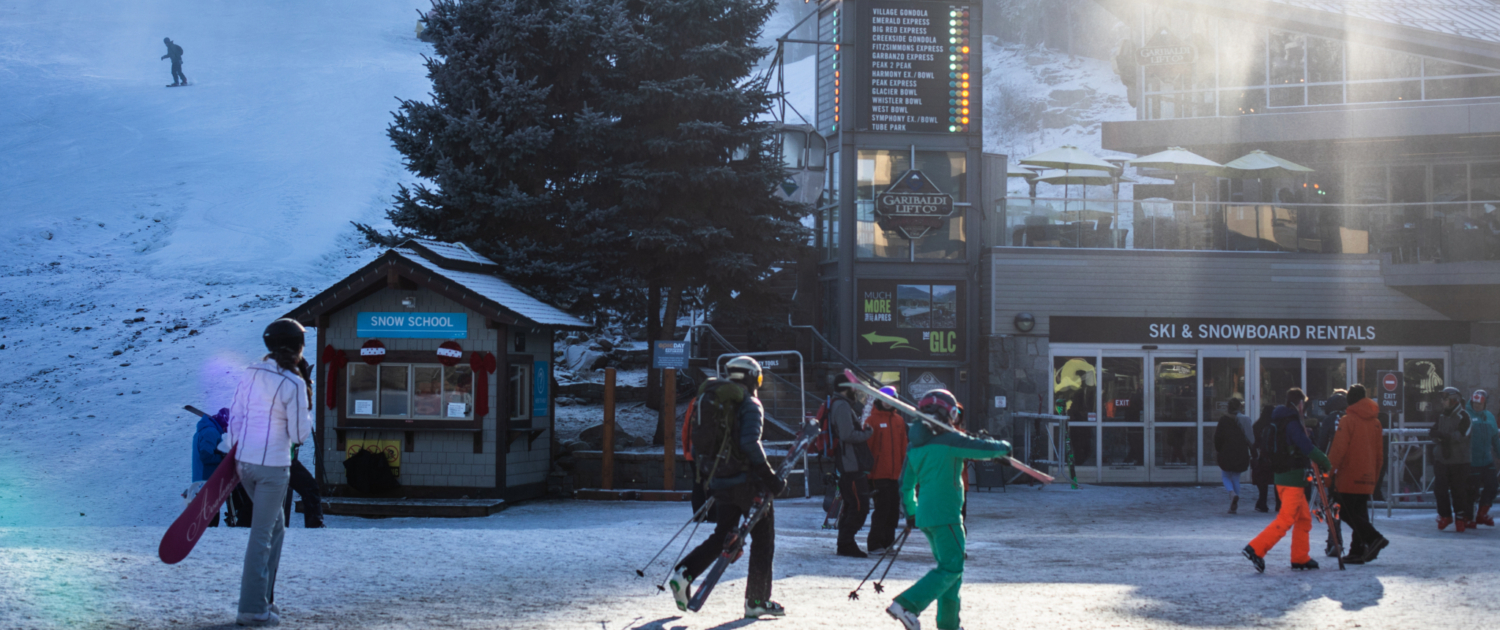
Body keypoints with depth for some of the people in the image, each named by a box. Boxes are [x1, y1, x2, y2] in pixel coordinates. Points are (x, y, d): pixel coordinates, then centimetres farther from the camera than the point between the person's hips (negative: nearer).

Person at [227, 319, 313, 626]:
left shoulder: (252, 373, 5)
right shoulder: (293, 384, -15)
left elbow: (235, 416, 8)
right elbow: (299, 435, -11)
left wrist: (236, 453, 15)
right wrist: (307, 402, 1)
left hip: (245, 461, 7)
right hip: (273, 465, -7)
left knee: (275, 528, 21)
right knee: (262, 535, -2)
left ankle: (263, 599, 23)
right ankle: (253, 609, 1)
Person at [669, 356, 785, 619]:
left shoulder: (712, 403, 11)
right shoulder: (750, 405, -10)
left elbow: (698, 444, 13)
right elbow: (750, 444, -23)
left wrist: (708, 476, 22)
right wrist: (770, 478, -21)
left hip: (721, 484, 7)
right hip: (747, 481, -7)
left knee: (722, 536, 16)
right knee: (763, 538, 5)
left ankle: (684, 573, -4)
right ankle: (757, 600, 6)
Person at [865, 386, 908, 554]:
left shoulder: (899, 421, 13)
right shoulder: (872, 420, -2)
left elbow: (904, 447, 16)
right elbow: (866, 446, -4)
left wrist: (905, 468, 10)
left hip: (896, 475, 5)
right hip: (879, 474, -5)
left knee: (894, 510, 7)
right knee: (882, 508, -8)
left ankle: (888, 543, 15)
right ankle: (875, 544, -2)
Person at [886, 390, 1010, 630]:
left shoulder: (915, 446, 11)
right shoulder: (949, 440, -12)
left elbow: (906, 485, 18)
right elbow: (984, 449, -8)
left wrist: (911, 512, 31)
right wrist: (1004, 447, 13)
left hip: (925, 515, 9)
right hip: (945, 515, -9)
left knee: (949, 567, 17)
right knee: (951, 569, -9)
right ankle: (906, 605, -22)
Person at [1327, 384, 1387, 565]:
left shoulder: (1348, 420, -9)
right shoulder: (1375, 422, 11)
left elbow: (1338, 448, -14)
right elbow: (1379, 451, 16)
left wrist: (1330, 469, -8)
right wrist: (1376, 475, 22)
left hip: (1349, 476, -7)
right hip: (1367, 477, 7)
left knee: (1347, 512, -4)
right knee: (1359, 513, 11)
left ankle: (1373, 537, -19)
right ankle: (1358, 551, 9)